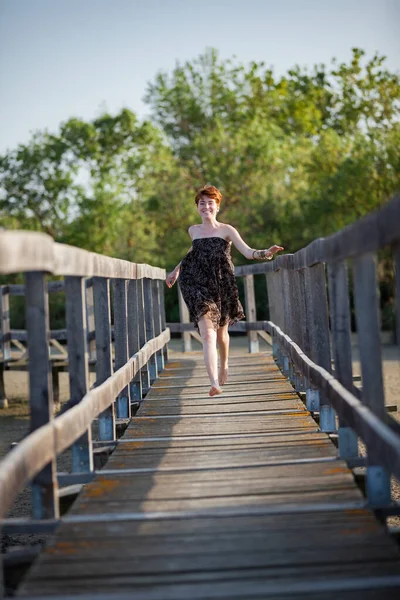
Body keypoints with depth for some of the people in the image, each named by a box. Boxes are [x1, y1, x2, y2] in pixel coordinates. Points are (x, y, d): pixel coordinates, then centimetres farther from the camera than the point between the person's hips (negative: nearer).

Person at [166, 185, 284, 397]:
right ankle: (214, 383, -26)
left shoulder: (226, 230, 1)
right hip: (198, 286, 0)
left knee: (221, 331, 16)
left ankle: (224, 365, 48)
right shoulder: (193, 230, 10)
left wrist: (266, 253, -25)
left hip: (222, 285, 0)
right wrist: (177, 269, 37)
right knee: (207, 334, -17)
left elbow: (248, 252, -7)